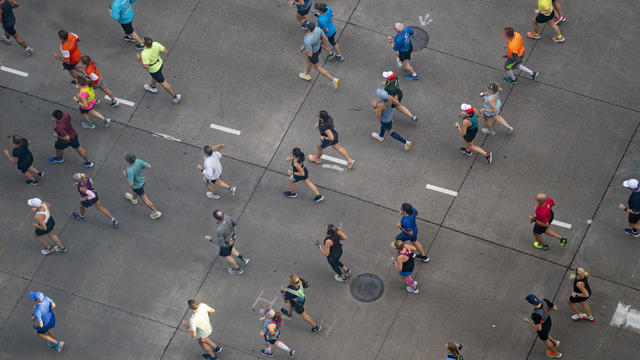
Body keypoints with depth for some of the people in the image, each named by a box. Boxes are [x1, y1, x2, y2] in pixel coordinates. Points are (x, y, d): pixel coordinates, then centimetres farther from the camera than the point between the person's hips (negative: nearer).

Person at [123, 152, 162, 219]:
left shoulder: (130, 171, -45)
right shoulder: (138, 161, -29)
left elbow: (131, 184, -37)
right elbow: (149, 166, -19)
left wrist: (125, 175, -23)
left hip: (137, 185, -6)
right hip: (142, 180, 6)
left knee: (145, 199, 15)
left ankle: (155, 212, 29)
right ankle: (134, 199, 68)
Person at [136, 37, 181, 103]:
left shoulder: (145, 55, -43)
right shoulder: (156, 44, -28)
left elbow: (146, 67, -33)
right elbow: (165, 51, -16)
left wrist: (139, 59, -22)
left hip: (154, 69, -6)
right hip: (159, 62, 6)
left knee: (162, 82, 17)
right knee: (154, 76, 36)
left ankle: (174, 96, 33)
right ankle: (153, 87, 65)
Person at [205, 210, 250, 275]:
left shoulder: (219, 230, -44)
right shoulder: (226, 216, -26)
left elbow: (221, 243, -30)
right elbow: (233, 223, -5)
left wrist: (210, 239, -19)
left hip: (226, 243, -6)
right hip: (231, 237, 6)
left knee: (226, 256, 26)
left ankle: (238, 269, 47)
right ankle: (242, 259, 41)